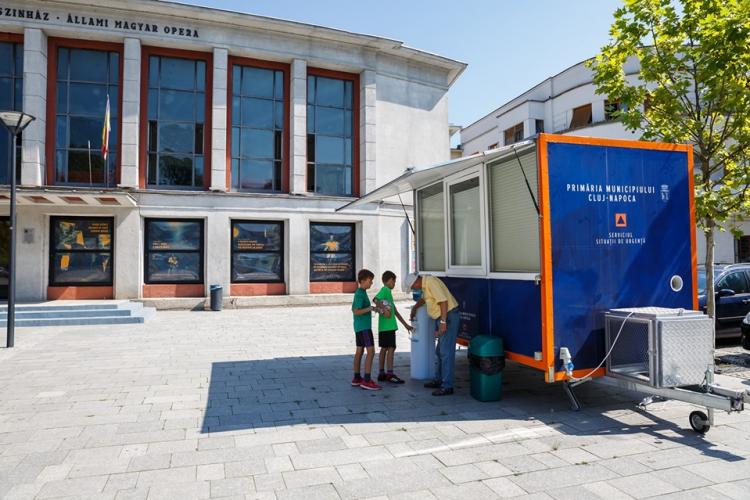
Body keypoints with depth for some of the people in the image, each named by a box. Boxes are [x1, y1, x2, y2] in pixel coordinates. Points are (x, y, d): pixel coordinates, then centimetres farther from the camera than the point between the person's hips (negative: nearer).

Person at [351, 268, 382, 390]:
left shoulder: (359, 293, 14)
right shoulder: (361, 294, -16)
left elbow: (353, 309, 23)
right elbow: (356, 311, -22)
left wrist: (369, 308, 23)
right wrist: (369, 308, -26)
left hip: (359, 327, 10)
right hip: (364, 327, -10)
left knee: (359, 351, 12)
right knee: (371, 351, -11)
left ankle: (357, 378, 19)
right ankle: (367, 380, -11)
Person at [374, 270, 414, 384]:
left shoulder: (387, 291, 20)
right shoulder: (385, 290, -8)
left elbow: (395, 311, 21)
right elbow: (376, 300, -28)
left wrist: (405, 324, 22)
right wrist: (384, 309, -31)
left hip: (387, 326, 10)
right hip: (388, 326, -10)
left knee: (384, 349, 11)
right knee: (391, 348, -8)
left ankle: (381, 374, 16)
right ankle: (390, 374, -6)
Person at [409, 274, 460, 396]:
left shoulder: (431, 282, -17)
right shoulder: (426, 284, 14)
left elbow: (443, 300, -25)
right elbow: (424, 298, 36)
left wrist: (443, 322, -27)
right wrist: (414, 308, 34)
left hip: (448, 316, -11)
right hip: (443, 318, 11)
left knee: (446, 352, -8)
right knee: (439, 351, 18)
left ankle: (447, 386, -3)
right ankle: (439, 380, 30)